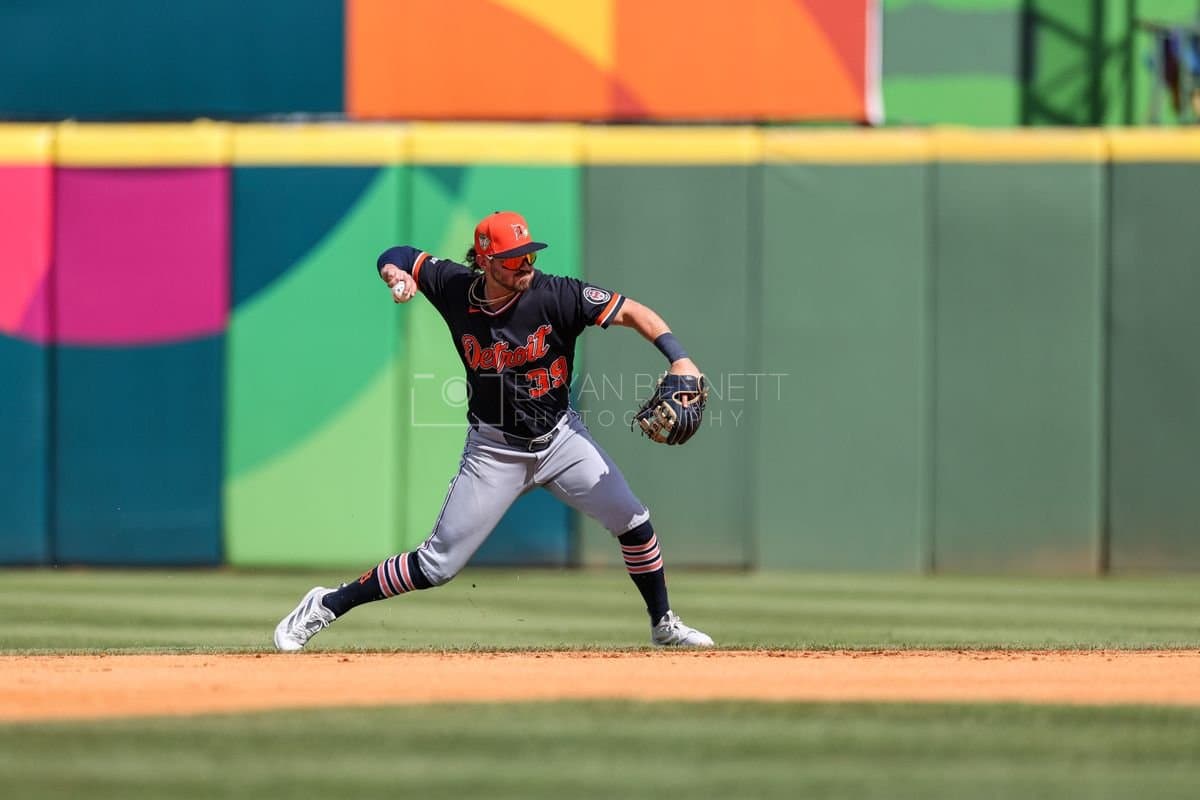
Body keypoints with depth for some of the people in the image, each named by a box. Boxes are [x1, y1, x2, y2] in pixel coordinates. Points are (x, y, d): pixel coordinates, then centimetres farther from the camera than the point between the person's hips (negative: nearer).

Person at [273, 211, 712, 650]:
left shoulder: (555, 294, -19)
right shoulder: (455, 287, -13)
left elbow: (634, 312, -18)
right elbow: (394, 257, 3)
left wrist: (678, 358, -32)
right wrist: (397, 275, -21)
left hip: (561, 438, 1)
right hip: (494, 451, -1)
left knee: (633, 523, -6)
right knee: (437, 565, -4)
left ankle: (664, 626, 18)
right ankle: (326, 606, 11)